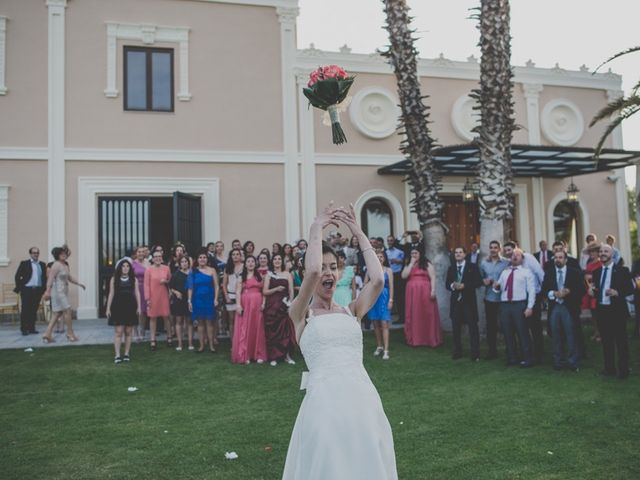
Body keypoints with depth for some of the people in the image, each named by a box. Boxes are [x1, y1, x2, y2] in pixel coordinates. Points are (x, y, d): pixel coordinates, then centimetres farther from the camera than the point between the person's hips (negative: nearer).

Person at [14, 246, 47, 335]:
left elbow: (44, 278, 14)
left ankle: (32, 328, 14)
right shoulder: (24, 263, 1)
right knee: (25, 310, -1)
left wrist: (44, 288, 5)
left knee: (34, 310, 7)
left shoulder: (42, 264, 12)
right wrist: (18, 288, -5)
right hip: (27, 290, -3)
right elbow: (17, 276, 0)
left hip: (38, 290, 3)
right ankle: (24, 329, 4)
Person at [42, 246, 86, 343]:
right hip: (58, 291, -10)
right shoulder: (56, 265, -12)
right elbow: (50, 278, -21)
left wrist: (78, 283, 18)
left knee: (57, 313, 9)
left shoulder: (65, 265, 16)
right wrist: (48, 291, -29)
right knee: (67, 310, -6)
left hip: (64, 292, 10)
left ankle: (47, 335, 11)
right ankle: (70, 334, 3)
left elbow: (69, 277, 27)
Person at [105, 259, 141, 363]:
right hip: (118, 307, -1)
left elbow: (137, 293, 4)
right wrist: (108, 308, 1)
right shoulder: (114, 279, 2)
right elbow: (111, 294, 3)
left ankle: (127, 354, 15)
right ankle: (117, 355, -2)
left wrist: (138, 307, -2)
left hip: (130, 307, 2)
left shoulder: (133, 279, 4)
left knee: (128, 332, 6)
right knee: (118, 332, -4)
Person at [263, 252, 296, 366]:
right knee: (273, 330, -1)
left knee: (286, 329, -5)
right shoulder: (269, 275, 7)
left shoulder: (287, 274, 8)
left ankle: (287, 355, 5)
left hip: (284, 305, 0)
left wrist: (290, 303, -8)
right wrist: (276, 289, -13)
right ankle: (274, 356, 6)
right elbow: (264, 292, 1)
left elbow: (291, 291, 4)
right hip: (271, 306, 0)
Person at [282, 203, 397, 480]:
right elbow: (312, 271, -17)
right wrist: (316, 230, -3)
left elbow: (377, 279, -5)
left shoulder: (351, 310, 12)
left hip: (364, 399, 4)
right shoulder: (301, 314, 2)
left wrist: (359, 233, 2)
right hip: (324, 401, -4)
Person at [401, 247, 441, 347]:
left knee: (427, 315, -1)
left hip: (425, 292, -4)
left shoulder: (427, 264, 5)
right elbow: (404, 276, -1)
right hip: (412, 293, 4)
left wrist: (433, 290, -15)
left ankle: (430, 339, 7)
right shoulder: (408, 266, 16)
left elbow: (432, 278, -3)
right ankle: (415, 339, 11)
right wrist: (411, 263, -1)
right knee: (414, 316, 4)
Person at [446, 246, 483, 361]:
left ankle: (475, 354, 3)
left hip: (469, 301, -4)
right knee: (456, 328, 7)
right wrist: (452, 286, -12)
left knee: (473, 327, -2)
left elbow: (479, 282, -7)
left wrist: (464, 285, -17)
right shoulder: (451, 268, 13)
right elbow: (447, 284, 11)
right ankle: (457, 352, 16)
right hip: (455, 301, 4)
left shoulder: (472, 267, 1)